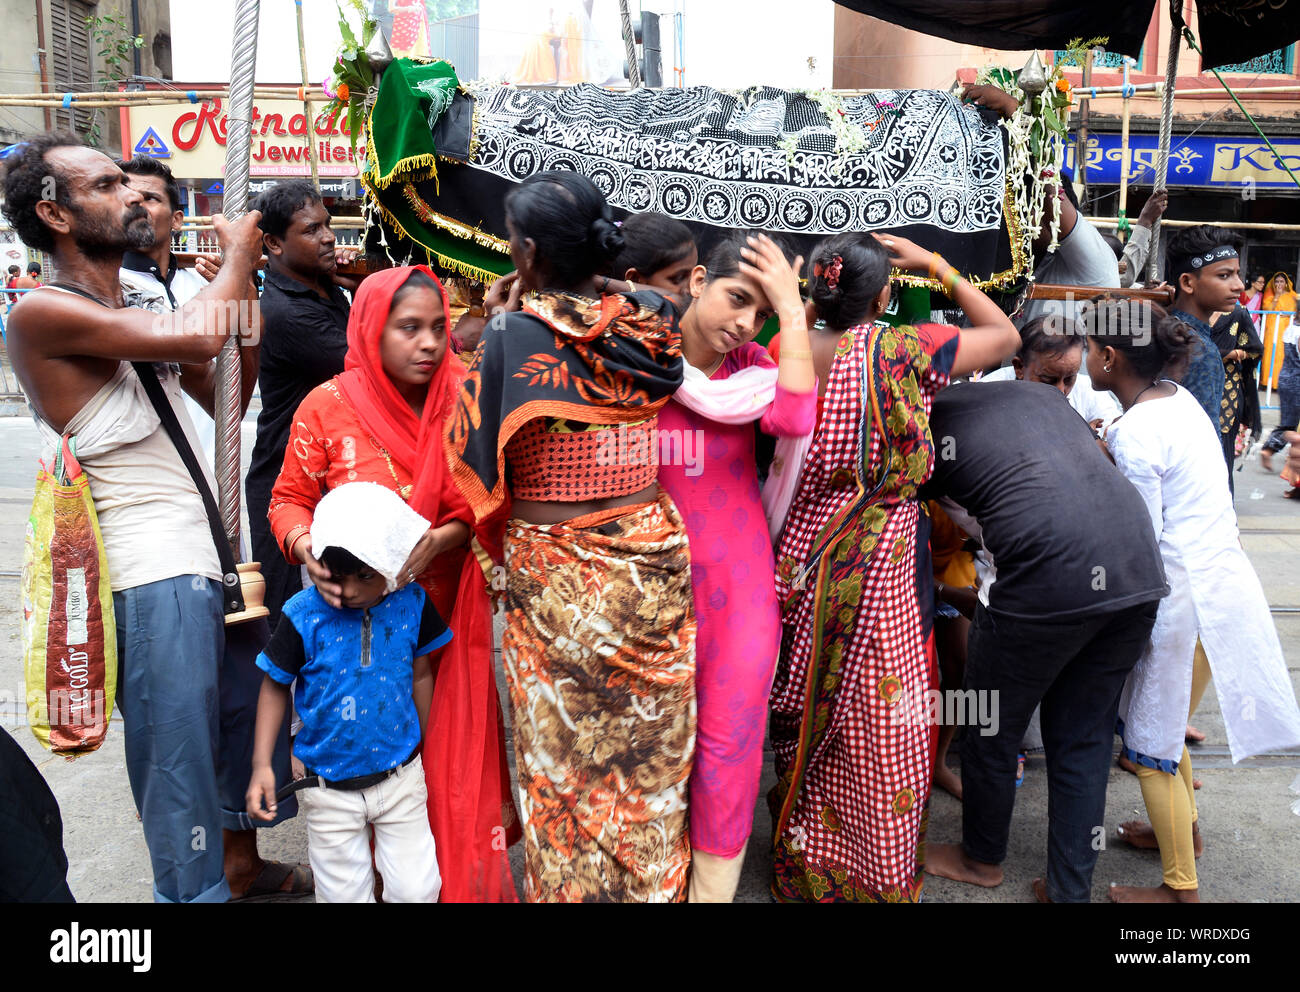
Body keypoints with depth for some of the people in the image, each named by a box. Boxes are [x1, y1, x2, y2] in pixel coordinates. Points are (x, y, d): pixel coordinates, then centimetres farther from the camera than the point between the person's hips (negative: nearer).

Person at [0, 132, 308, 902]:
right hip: (155, 576, -9)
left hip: (215, 552, 9)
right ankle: (194, 890, 19)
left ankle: (241, 860, 38)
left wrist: (247, 280, 7)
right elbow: (195, 339, -23)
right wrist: (240, 253, -5)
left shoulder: (135, 309, 14)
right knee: (177, 745, 1)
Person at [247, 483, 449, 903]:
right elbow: (275, 686, -3)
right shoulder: (304, 615, -15)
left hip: (400, 778, 1)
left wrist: (427, 747, 12)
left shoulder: (411, 604, -10)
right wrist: (261, 764, -8)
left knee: (417, 889, 7)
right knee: (343, 893, 13)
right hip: (331, 789, 0)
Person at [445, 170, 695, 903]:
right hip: (652, 564, 5)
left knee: (566, 760, 14)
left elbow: (475, 458, -10)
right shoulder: (650, 327, -3)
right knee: (650, 759, 19)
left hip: (558, 580, -4)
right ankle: (654, 883, 37)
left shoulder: (516, 336, -15)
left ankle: (570, 886, 31)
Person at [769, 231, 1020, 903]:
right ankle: (881, 878, 27)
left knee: (812, 717, 18)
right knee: (881, 726, 11)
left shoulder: (788, 354, -3)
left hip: (801, 557, 4)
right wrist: (935, 264, 7)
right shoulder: (902, 350, -10)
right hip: (879, 565, -3)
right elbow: (1005, 336, 4)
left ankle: (804, 864, 36)